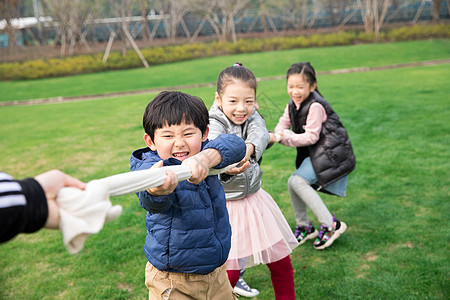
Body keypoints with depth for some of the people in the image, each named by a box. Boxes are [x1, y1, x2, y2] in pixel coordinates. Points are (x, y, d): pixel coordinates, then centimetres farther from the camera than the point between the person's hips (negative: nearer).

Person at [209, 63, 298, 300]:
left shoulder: (252, 118, -2)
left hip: (254, 199, 5)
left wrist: (248, 148, -49)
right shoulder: (214, 123, -16)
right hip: (225, 205, -5)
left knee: (281, 261, 13)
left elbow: (261, 135, -25)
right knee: (228, 272, -3)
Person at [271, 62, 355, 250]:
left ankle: (330, 225, -13)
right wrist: (274, 136, -21)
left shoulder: (315, 106, -19)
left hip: (331, 153, -9)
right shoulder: (292, 105, 7)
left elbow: (311, 137, -20)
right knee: (293, 183, 5)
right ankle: (304, 227, 21)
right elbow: (283, 124, 1)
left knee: (297, 181, -19)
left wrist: (286, 138, -23)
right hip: (315, 153, 9)